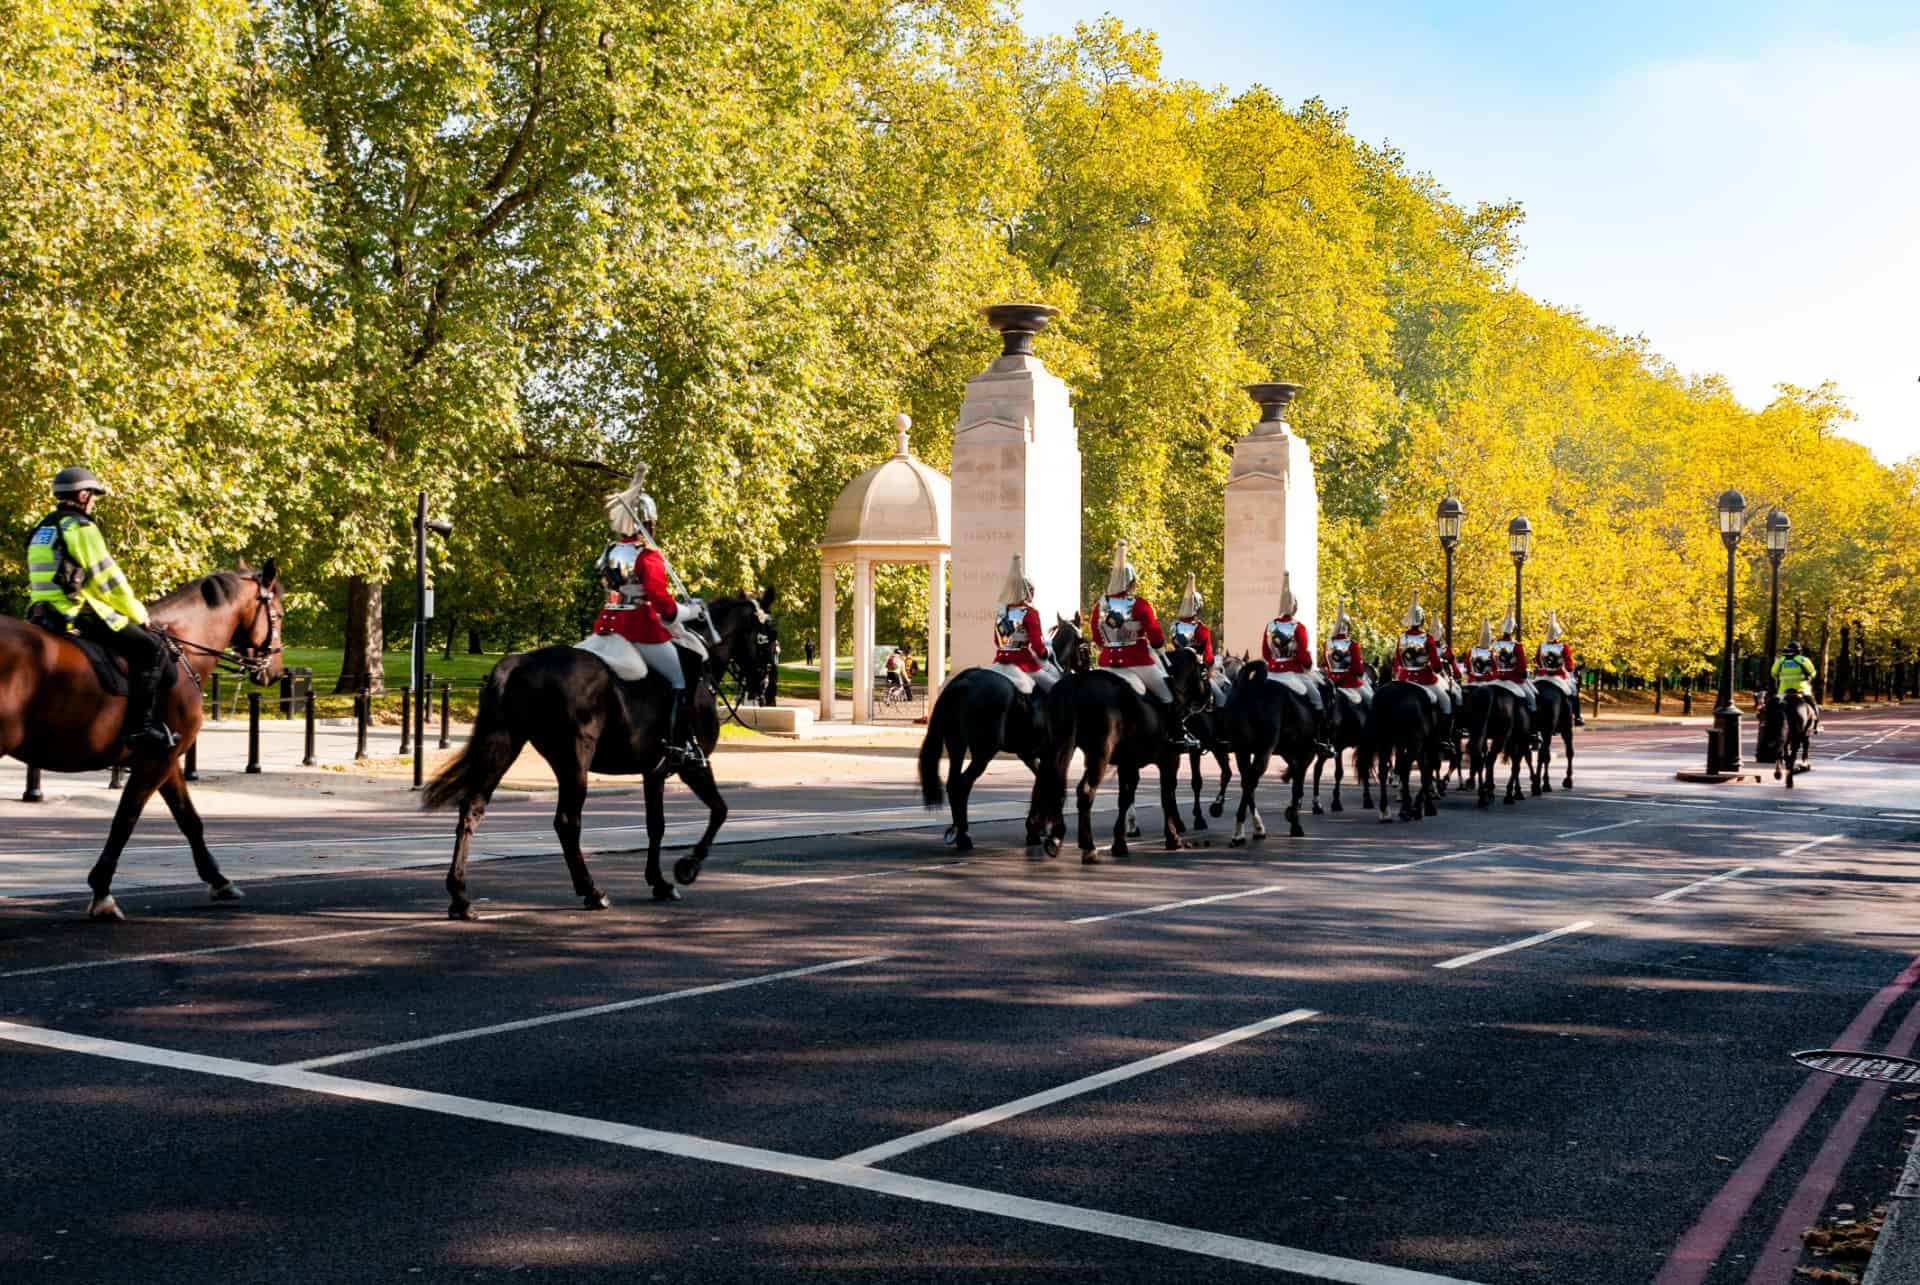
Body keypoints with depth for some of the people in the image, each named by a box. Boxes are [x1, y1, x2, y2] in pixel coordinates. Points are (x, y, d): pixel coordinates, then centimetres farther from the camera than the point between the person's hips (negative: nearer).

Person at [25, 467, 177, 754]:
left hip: (46, 616, 10)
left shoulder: (42, 529, 19)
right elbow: (108, 579, -10)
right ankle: (141, 726, -18)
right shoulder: (80, 527, -9)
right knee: (152, 648, -9)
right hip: (77, 613, -10)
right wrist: (138, 614, 3)